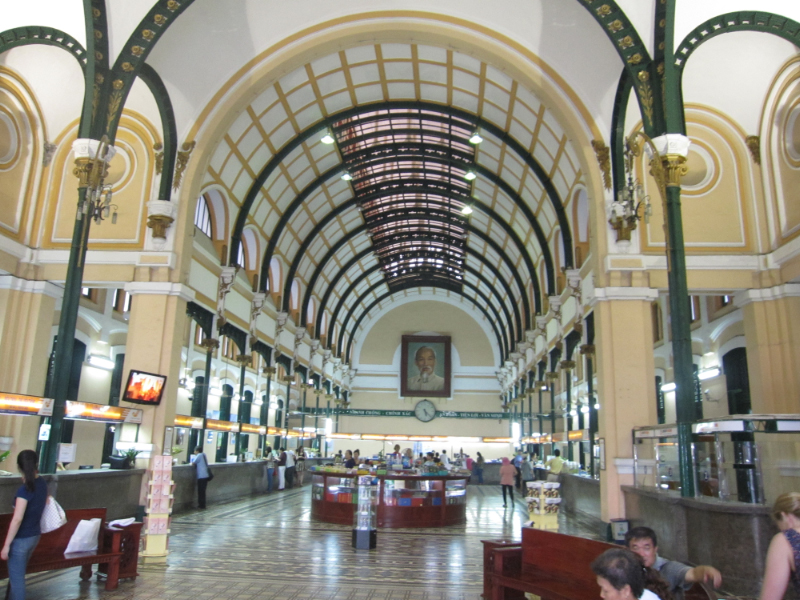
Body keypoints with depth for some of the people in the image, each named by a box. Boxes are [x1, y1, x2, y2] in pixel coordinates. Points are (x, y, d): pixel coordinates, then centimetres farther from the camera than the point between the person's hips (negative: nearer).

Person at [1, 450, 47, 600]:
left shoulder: (25, 489, -23)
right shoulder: (42, 484, -1)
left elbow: (17, 519, -24)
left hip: (21, 539, -8)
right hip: (35, 536, 8)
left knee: (17, 578, 5)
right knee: (16, 574, 25)